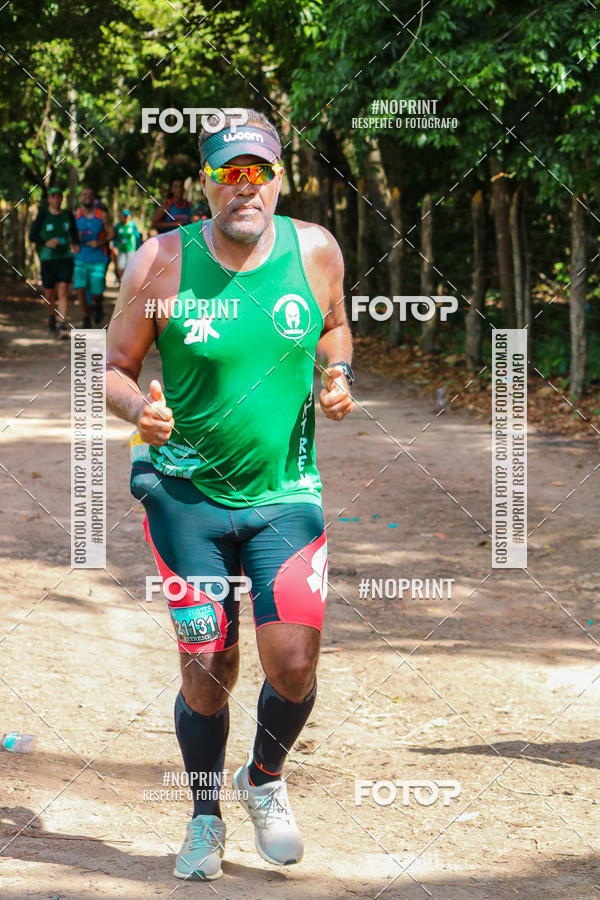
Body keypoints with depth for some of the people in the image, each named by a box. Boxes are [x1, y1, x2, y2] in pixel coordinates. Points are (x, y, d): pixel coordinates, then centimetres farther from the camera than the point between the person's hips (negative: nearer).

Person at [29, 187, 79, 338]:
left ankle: (63, 327, -21)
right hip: (48, 259, -1)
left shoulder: (68, 215, 3)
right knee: (49, 294, 9)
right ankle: (51, 320, 38)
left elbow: (74, 233, 19)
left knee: (63, 291, -15)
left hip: (65, 258, 1)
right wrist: (46, 243, -23)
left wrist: (75, 245, -1)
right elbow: (32, 236, -6)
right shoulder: (43, 214, -5)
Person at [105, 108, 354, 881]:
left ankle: (264, 781, 24)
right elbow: (114, 371, -2)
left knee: (294, 663, -8)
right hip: (187, 494, -1)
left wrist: (337, 375, -4)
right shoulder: (160, 263, -10)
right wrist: (140, 408, -24)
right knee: (207, 672, 2)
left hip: (286, 492, 1)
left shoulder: (314, 250, -3)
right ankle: (205, 818, 27)